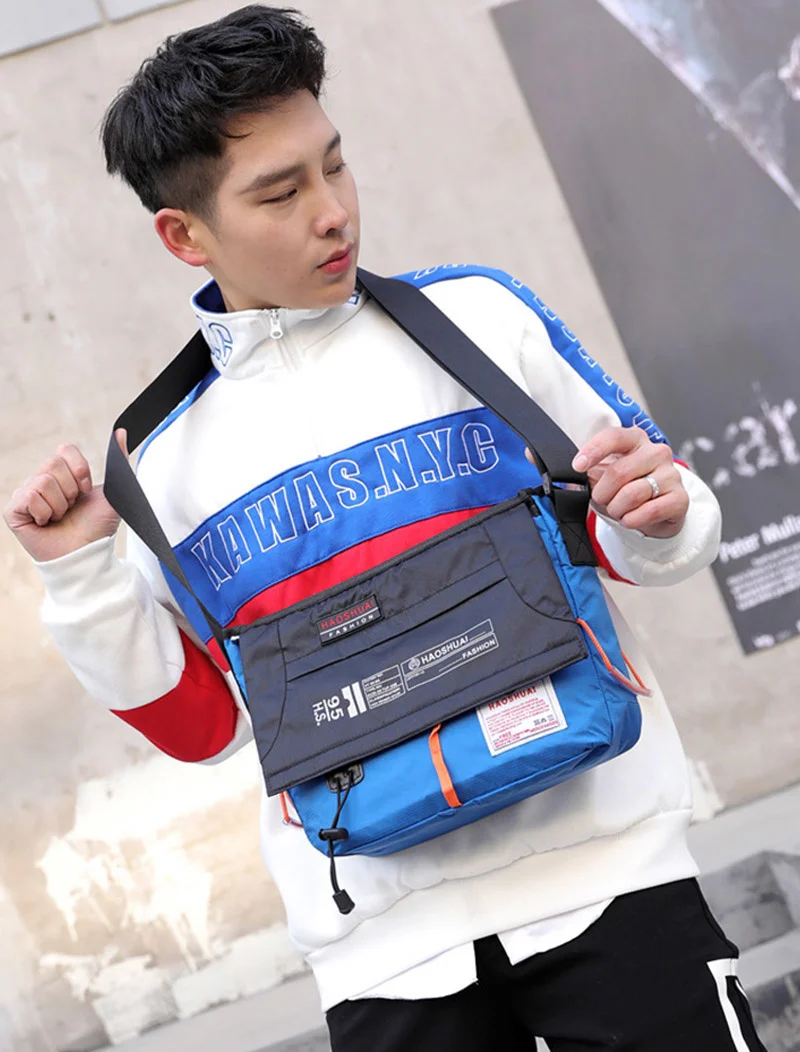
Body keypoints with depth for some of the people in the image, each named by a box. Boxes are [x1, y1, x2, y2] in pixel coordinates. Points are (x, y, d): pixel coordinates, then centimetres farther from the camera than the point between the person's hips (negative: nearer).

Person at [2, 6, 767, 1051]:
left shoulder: (472, 315, 3)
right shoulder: (168, 461, 7)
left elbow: (639, 535, 10)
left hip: (598, 864, -1)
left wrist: (658, 521, -13)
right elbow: (204, 723, 11)